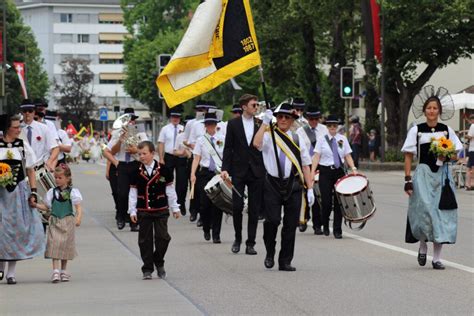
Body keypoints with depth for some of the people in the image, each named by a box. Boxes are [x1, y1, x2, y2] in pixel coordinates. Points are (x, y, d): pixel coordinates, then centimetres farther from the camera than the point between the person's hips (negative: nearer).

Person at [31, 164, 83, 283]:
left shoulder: (73, 192, -1)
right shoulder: (52, 192, 7)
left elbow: (78, 207, -2)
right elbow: (46, 207, 13)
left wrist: (78, 218, -17)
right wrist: (36, 205, -2)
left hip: (67, 222, -1)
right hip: (54, 222, 1)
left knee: (65, 246, 6)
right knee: (54, 245, -10)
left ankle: (64, 271, 19)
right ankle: (55, 271, -13)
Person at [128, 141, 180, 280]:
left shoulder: (163, 170, -3)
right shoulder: (137, 173, -1)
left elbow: (170, 190, 4)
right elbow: (133, 193, 3)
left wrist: (175, 208, 6)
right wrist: (132, 211, 0)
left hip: (161, 210, 0)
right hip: (143, 211, 0)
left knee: (162, 237, -1)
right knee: (145, 240, 2)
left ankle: (159, 263, 21)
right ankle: (147, 269, 9)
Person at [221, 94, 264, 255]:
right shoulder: (233, 124, 2)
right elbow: (228, 148, 2)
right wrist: (225, 169, -8)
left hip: (257, 171, 1)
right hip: (239, 171, -1)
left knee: (254, 209, 1)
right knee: (237, 206, -2)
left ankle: (250, 243, 7)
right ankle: (238, 238, 18)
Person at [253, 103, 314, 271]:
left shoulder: (297, 139, 12)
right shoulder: (269, 136, 2)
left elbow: (305, 165, 12)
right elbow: (257, 143, -22)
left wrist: (310, 189, 5)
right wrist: (265, 122, -20)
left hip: (293, 185, 3)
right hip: (272, 184, -3)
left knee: (291, 225, 2)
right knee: (272, 220, -15)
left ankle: (285, 261, 11)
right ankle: (270, 254, 9)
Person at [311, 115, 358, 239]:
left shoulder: (342, 139, 8)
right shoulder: (322, 139, 3)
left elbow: (347, 156, 9)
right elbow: (316, 157, -1)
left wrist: (353, 168, -6)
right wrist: (312, 172, -9)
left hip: (339, 172, 2)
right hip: (325, 172, -2)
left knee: (338, 201, -1)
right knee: (326, 201, -5)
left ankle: (337, 230, 6)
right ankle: (325, 226, 21)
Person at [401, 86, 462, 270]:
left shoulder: (446, 130, 8)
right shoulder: (416, 130, 2)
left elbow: (457, 154, 12)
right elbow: (408, 156, 2)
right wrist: (408, 179, -5)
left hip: (442, 175, 2)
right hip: (423, 174, -2)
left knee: (441, 213, 0)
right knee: (425, 209, -17)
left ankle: (437, 257, 7)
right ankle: (423, 246, 10)